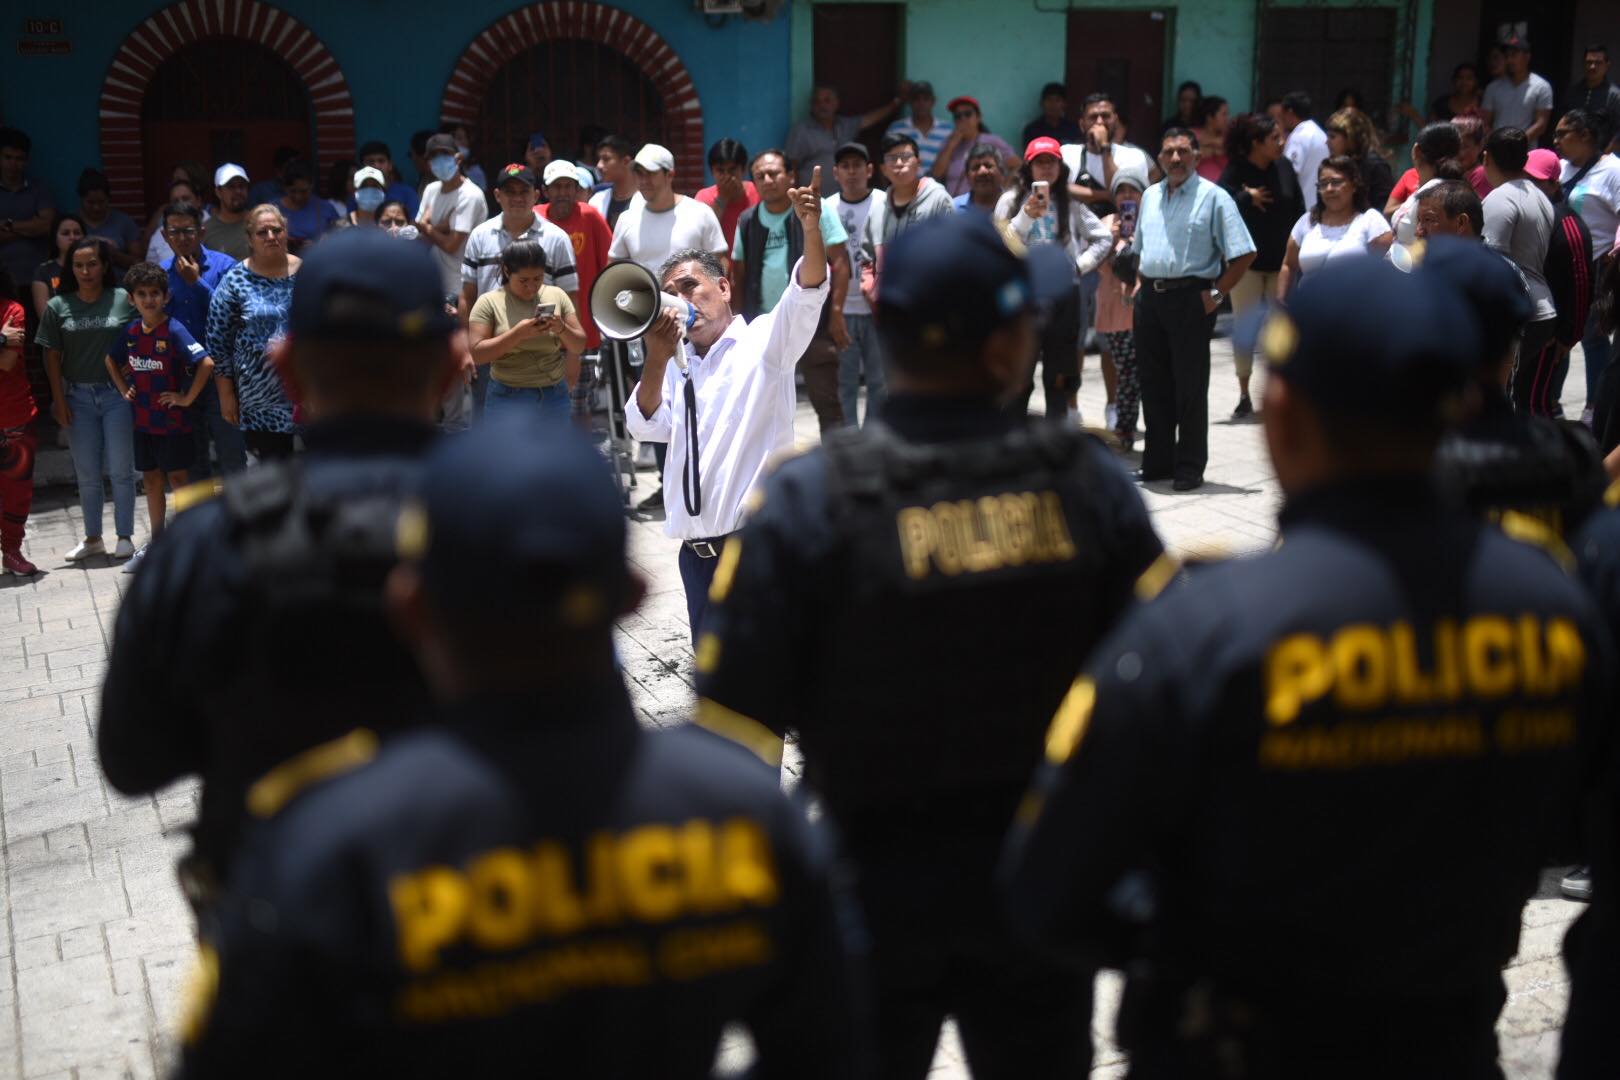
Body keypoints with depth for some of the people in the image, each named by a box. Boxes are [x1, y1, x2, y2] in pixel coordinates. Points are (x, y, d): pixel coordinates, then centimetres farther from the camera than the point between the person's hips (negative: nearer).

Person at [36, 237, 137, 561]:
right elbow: (52, 357, 4)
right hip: (78, 396, 2)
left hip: (116, 392, -2)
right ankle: (92, 538, 22)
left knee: (120, 470, 2)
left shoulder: (124, 300, -5)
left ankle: (125, 537, 13)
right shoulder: (58, 306, 1)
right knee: (87, 474, 11)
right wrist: (59, 400, 0)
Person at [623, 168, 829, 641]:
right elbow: (646, 427, 4)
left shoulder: (764, 341, 0)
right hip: (697, 544, 6)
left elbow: (807, 297, -18)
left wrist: (811, 228, -35)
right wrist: (656, 361, -11)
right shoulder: (677, 363, 14)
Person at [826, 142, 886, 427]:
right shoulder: (826, 208, 6)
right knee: (844, 379, 6)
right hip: (839, 308, 2)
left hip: (877, 307, -2)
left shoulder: (885, 203, -1)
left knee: (879, 377, 5)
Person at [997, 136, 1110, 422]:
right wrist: (1026, 216, -16)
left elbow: (1103, 238, 12)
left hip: (1063, 294, 1)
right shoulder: (1011, 200, 2)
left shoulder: (1071, 204, 6)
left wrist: (1081, 265, 0)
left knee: (1059, 376, 6)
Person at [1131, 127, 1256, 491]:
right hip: (1150, 297, 6)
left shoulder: (1214, 197, -6)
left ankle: (1189, 468, 6)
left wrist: (1216, 293, -11)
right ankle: (1157, 461, 21)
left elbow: (1243, 253, -8)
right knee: (1153, 384, 11)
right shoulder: (1150, 196, 14)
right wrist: (1140, 282, 13)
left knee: (1190, 387, -2)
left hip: (1190, 299, -6)